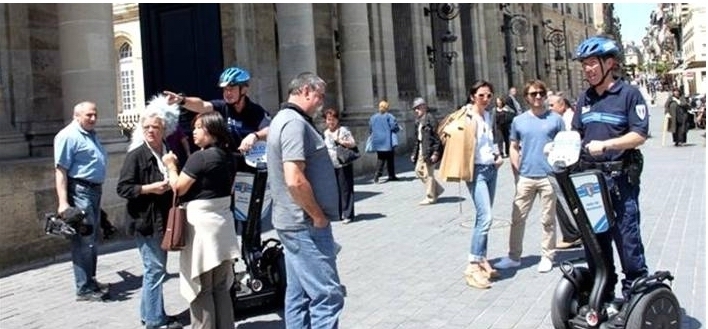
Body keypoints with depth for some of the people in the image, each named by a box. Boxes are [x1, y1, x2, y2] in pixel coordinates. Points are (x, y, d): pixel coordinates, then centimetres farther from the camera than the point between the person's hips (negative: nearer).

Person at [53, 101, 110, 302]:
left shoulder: (92, 134, 17)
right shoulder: (68, 136, -11)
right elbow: (60, 170, -17)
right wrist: (63, 202, -24)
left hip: (95, 190, 10)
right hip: (80, 191, -10)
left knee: (93, 240, 16)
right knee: (84, 241, -7)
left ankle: (90, 281, 26)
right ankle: (84, 289, -1)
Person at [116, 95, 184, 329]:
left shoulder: (167, 152, 10)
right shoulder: (136, 155, -10)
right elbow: (122, 188, -14)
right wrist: (151, 188, -21)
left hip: (163, 219, 7)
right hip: (145, 220, -7)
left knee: (156, 268, 15)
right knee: (155, 269, -5)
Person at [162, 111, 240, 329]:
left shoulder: (199, 157, -16)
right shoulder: (228, 157, 9)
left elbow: (179, 188, -11)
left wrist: (171, 167, 4)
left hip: (201, 224, -8)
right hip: (222, 223, 8)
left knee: (201, 289, 3)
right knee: (221, 287, 14)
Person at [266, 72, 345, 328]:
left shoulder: (282, 119, 16)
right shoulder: (295, 122, -17)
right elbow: (295, 180, -27)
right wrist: (318, 216, -15)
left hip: (295, 222, 11)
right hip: (306, 224, -11)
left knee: (300, 294, 15)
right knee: (327, 295, -6)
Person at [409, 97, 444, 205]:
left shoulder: (430, 118, -10)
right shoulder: (418, 121, 16)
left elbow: (436, 136, -14)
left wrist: (435, 152, -19)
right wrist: (414, 153, 15)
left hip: (429, 150, -9)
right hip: (421, 151, 9)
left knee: (428, 174, -3)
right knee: (419, 171, 10)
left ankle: (430, 197, 9)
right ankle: (437, 189, 24)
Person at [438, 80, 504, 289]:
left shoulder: (488, 116, 13)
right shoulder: (467, 117, -11)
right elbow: (449, 129, -23)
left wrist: (498, 155, 9)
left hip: (492, 169, 8)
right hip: (477, 171, -8)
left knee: (483, 218, 12)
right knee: (485, 217, -16)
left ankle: (481, 260, 20)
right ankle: (472, 266, -10)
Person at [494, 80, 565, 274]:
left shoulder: (555, 119, 1)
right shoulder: (518, 121, 7)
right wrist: (518, 171, 4)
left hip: (549, 176, -2)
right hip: (525, 177, 2)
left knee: (548, 220, 7)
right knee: (517, 218, 4)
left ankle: (547, 256, 20)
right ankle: (514, 257, 15)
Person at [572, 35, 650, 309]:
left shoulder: (628, 94, -5)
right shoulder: (585, 98, 14)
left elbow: (639, 135, -12)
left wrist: (604, 144, -22)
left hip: (620, 178, -6)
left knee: (626, 236, -3)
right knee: (594, 237, 13)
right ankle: (602, 293, 27)